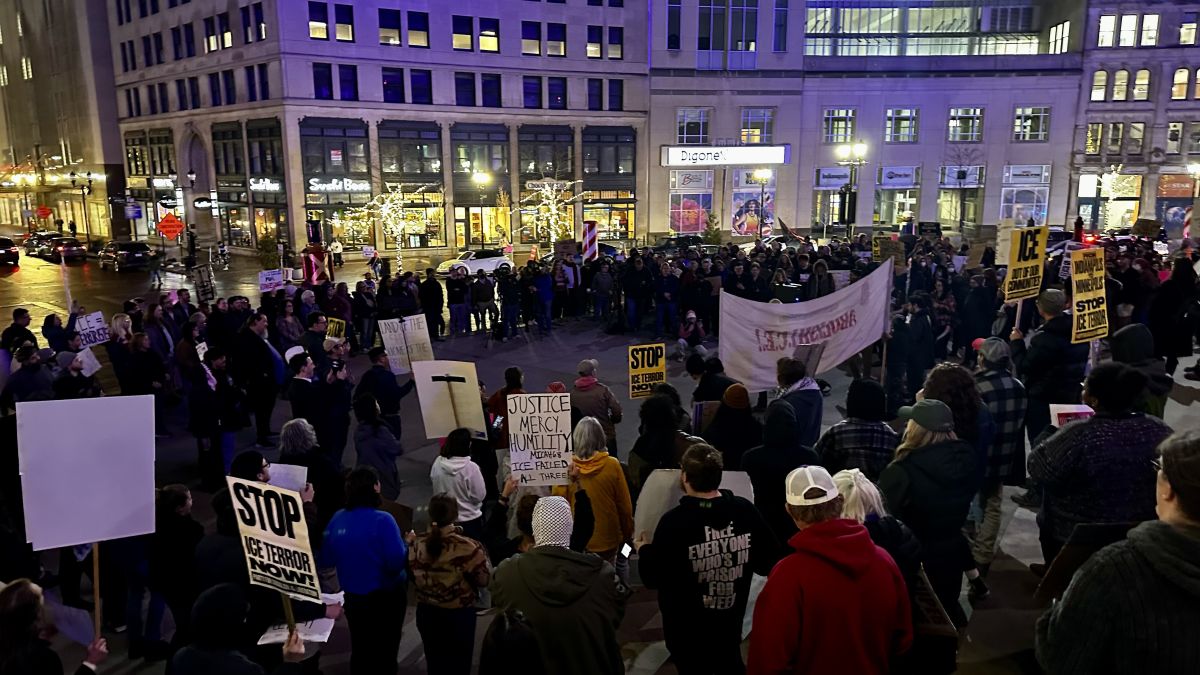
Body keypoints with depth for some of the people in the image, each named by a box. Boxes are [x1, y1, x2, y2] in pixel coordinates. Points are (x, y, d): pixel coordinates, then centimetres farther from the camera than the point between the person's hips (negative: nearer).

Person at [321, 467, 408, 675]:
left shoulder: (337, 519, -7)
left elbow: (326, 560, 3)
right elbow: (397, 562, -24)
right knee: (384, 652, 15)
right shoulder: (382, 520, -23)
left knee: (360, 650, 23)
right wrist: (407, 545, -6)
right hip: (385, 596, -5)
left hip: (353, 596, 5)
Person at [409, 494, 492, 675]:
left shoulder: (418, 544, -12)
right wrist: (482, 555, 0)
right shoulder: (467, 547, -25)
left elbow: (414, 579, 3)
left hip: (426, 613, 4)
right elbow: (484, 580, -13)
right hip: (458, 615, -4)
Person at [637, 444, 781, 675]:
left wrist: (645, 550, 3)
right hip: (731, 621, 4)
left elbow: (652, 578, -18)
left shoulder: (674, 521, -26)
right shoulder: (745, 510, -14)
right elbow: (768, 563, -5)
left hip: (687, 629, -3)